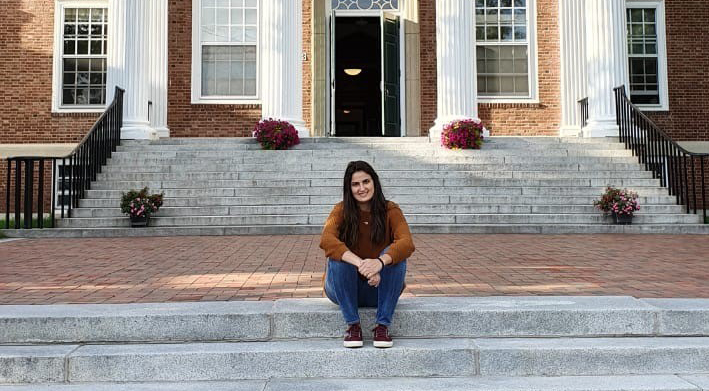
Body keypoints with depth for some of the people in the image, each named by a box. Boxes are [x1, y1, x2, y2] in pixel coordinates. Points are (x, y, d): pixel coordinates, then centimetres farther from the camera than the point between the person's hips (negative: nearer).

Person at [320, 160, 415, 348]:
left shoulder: (390, 210, -6)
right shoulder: (342, 210, -6)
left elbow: (407, 243, -24)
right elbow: (326, 239, -27)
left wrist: (380, 262, -45)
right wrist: (360, 264, -43)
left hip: (380, 289, 0)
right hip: (345, 289, 0)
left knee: (393, 255, -26)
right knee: (337, 256, -28)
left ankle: (383, 326, -21)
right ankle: (352, 325, -19)